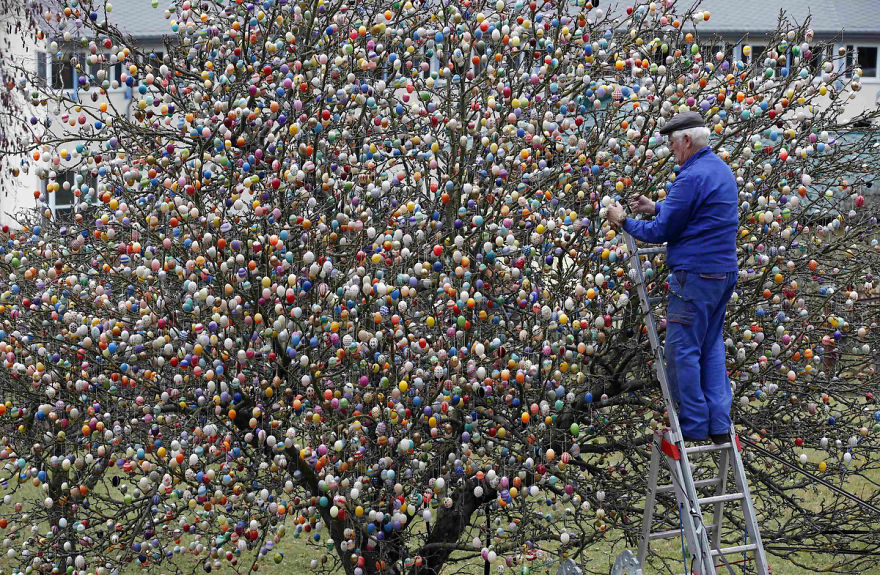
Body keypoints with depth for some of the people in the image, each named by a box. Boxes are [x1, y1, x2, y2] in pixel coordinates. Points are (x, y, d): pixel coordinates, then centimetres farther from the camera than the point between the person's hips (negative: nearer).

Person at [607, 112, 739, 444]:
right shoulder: (721, 170, 14)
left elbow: (662, 232, -11)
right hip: (724, 271, 10)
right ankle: (719, 424, 14)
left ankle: (694, 425, 6)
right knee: (711, 346, 14)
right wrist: (656, 208, 20)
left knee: (682, 350, 0)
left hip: (695, 275, -10)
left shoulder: (691, 177, -16)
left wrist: (624, 223, 2)